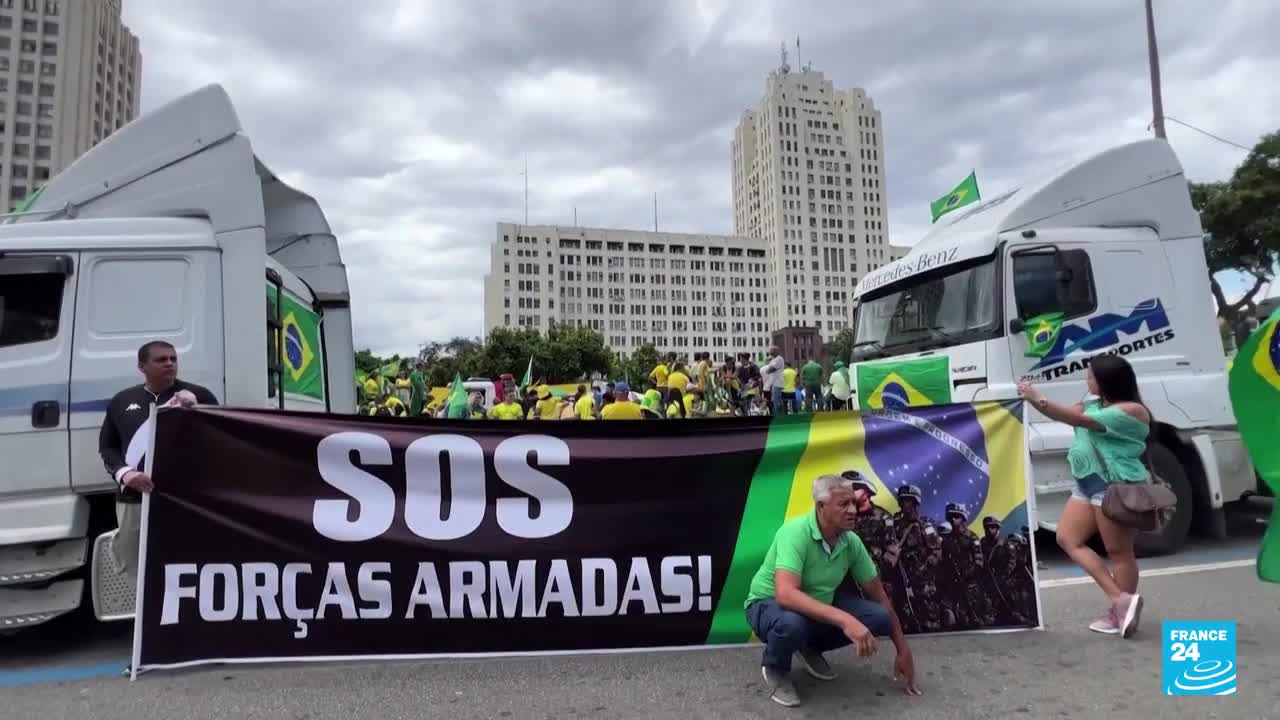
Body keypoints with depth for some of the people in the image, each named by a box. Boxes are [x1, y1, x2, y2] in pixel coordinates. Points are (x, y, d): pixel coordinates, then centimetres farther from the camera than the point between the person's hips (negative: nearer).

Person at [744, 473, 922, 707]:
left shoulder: (852, 542, -10)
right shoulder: (796, 532, -31)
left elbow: (879, 596, 1)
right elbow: (785, 594, -43)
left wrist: (903, 650, 2)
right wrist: (844, 620, -49)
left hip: (819, 604, 6)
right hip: (770, 604, -6)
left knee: (879, 617, -13)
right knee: (791, 623, -41)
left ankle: (810, 647, 11)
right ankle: (775, 667, -4)